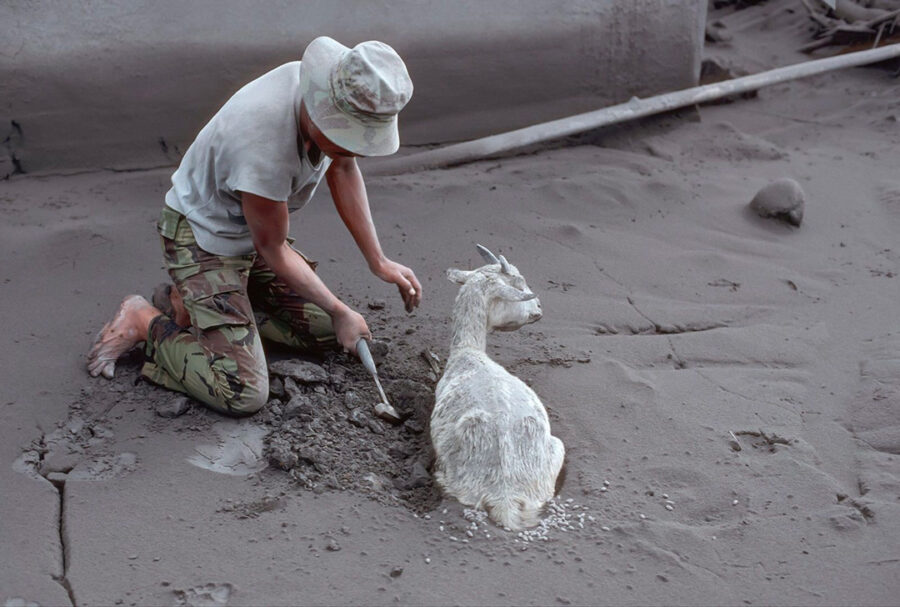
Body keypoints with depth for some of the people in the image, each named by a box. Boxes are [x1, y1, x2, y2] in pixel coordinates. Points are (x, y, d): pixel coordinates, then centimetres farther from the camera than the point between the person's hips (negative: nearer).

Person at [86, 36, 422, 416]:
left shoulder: (333, 93, -15)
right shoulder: (265, 147, -37)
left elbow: (343, 172, 5)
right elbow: (273, 252, -22)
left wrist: (378, 261, 2)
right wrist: (339, 311, -12)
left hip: (248, 236, 9)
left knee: (330, 331, 10)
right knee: (243, 395, -20)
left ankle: (191, 304, 16)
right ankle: (146, 322, 2)